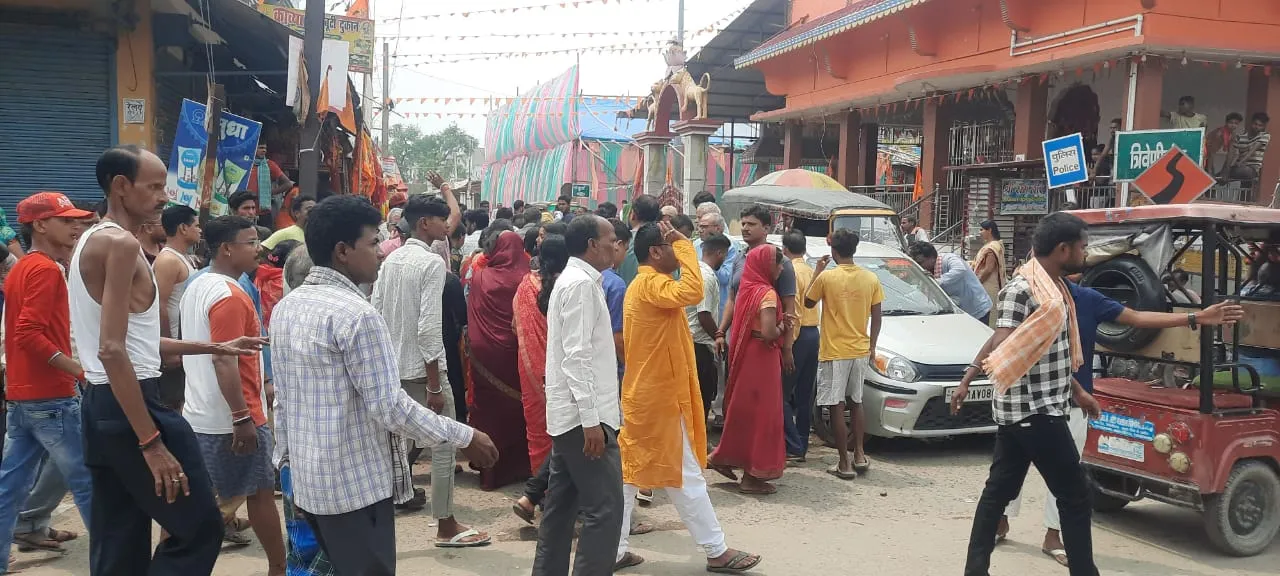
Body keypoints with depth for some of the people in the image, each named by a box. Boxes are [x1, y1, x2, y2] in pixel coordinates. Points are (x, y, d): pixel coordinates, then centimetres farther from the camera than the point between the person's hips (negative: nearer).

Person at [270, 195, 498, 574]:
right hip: (355, 484, -9)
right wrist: (465, 438, -14)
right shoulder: (356, 314, -20)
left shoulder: (285, 307, 7)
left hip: (308, 479, 9)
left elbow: (283, 399, 14)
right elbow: (390, 407, -22)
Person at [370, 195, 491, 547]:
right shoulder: (432, 263, -15)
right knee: (443, 444, 4)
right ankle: (446, 527, 12)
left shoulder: (390, 261, 9)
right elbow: (429, 327, -21)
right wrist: (434, 384, -18)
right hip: (423, 367, -8)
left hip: (394, 367, 8)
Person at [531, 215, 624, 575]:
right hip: (583, 414, -10)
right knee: (604, 509, -7)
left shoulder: (573, 280, 16)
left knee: (562, 505, 14)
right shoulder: (581, 284, -14)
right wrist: (591, 419, -23)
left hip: (569, 414, 10)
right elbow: (577, 357, -21)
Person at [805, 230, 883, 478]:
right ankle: (859, 455, 20)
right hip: (861, 351, 4)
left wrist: (817, 272, 11)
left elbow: (808, 302, 4)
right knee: (856, 402, 19)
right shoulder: (871, 278, 0)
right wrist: (872, 346, 16)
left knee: (836, 407, 1)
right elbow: (876, 317, 5)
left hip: (834, 352, -4)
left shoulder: (826, 277, -12)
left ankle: (844, 464, 2)